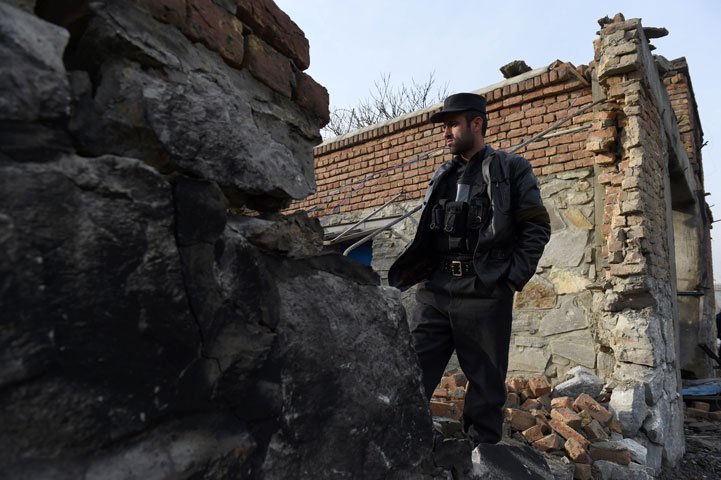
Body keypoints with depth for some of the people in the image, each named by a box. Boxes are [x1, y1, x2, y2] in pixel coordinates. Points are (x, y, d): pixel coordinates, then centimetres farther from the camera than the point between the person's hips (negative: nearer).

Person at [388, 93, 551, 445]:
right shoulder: (442, 176, 19)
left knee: (486, 384, 6)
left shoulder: (511, 169, 5)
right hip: (434, 291, 5)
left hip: (484, 293, -4)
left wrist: (513, 278, -9)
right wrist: (414, 273, 8)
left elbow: (537, 228, 0)